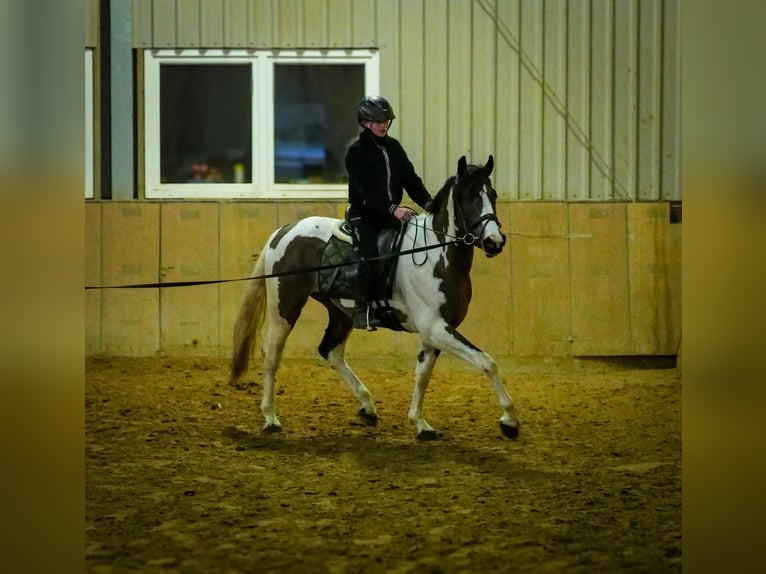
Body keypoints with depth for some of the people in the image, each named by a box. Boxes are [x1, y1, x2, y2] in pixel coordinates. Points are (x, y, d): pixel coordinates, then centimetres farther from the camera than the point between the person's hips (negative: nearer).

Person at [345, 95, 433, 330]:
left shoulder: (394, 147, 12)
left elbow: (410, 179, 9)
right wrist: (392, 209, -31)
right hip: (364, 215, -6)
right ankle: (363, 310, -21)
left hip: (393, 212, 7)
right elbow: (365, 191, -19)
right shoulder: (356, 152, -8)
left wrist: (427, 202, -8)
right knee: (369, 254, -26)